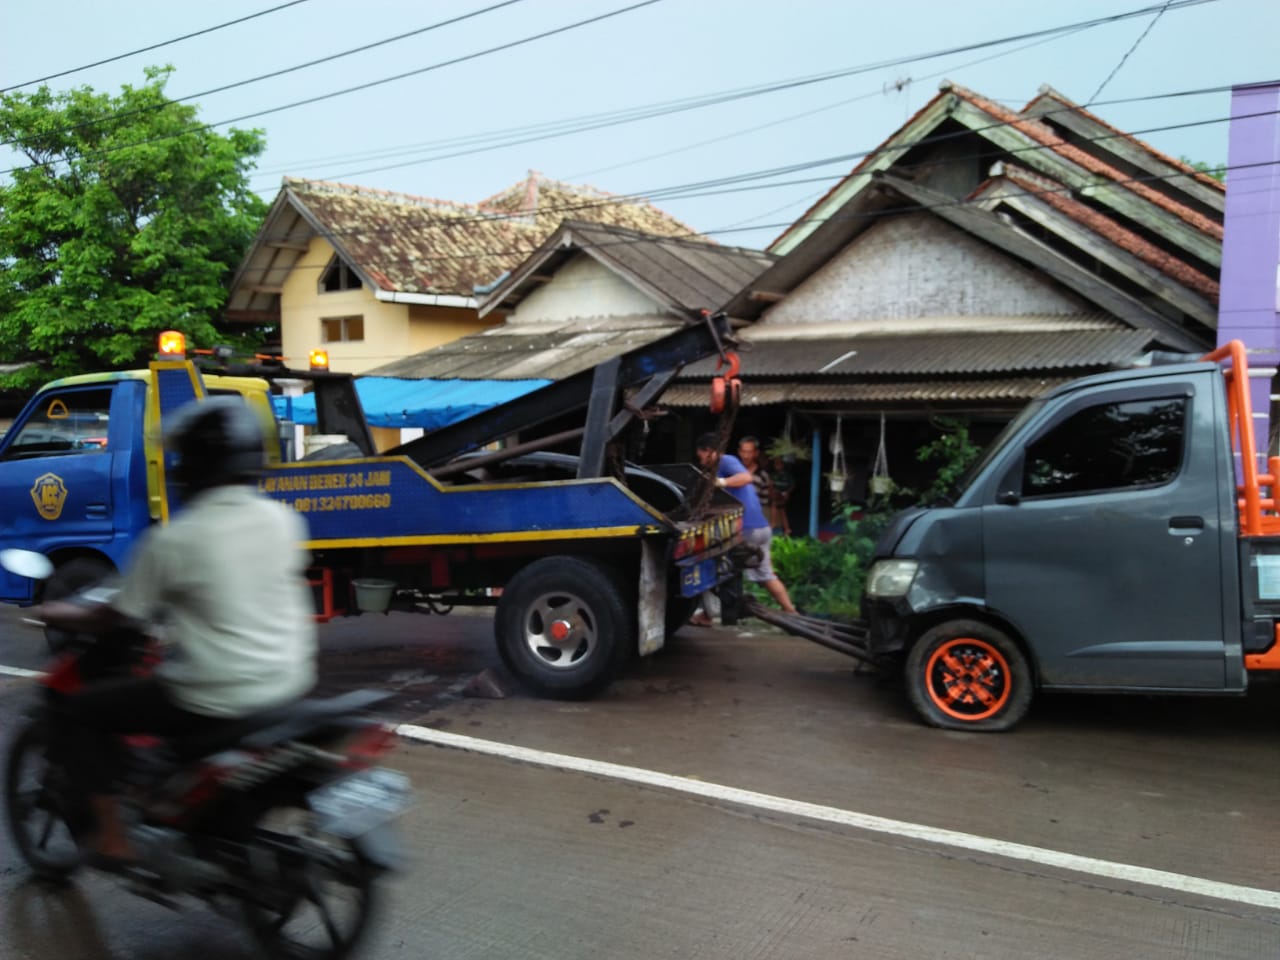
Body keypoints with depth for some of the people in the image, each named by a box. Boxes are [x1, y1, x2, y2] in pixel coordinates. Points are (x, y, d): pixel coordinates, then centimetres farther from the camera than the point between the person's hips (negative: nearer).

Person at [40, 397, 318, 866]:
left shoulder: (174, 539, -14)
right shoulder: (283, 519, 0)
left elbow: (113, 619, -1)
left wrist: (64, 614, 20)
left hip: (214, 701, -6)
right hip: (289, 686, 6)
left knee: (85, 710, 15)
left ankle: (112, 837, 14)